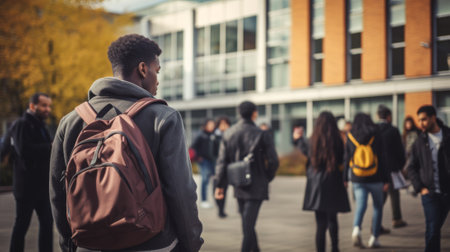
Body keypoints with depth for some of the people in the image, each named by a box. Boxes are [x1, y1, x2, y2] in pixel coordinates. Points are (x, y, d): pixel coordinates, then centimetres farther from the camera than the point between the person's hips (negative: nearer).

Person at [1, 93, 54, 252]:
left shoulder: (40, 125, 17)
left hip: (42, 185, 8)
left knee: (47, 222, 8)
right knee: (22, 224, 2)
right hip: (27, 185, -8)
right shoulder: (21, 125, -11)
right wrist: (50, 147, -22)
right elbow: (24, 150, -26)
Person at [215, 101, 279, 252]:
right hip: (256, 187, -4)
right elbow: (273, 161, -11)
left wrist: (220, 185, 6)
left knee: (247, 223, 19)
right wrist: (267, 178, 7)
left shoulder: (228, 134, 2)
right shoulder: (261, 135, -10)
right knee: (249, 224, -4)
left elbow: (222, 161, 1)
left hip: (239, 187, 5)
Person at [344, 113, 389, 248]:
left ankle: (356, 228, -24)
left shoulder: (350, 137, 1)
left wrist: (345, 179, 6)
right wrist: (386, 180, -2)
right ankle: (374, 237, 11)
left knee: (360, 206, 3)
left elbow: (347, 159, 1)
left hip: (357, 179, 1)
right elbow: (382, 159, -5)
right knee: (378, 207, 13)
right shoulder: (375, 136, -3)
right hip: (375, 178, -1)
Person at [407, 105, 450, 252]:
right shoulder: (420, 142, 6)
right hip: (430, 193, 0)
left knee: (435, 227, 7)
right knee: (432, 230, -6)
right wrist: (420, 188, -2)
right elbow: (411, 168, 11)